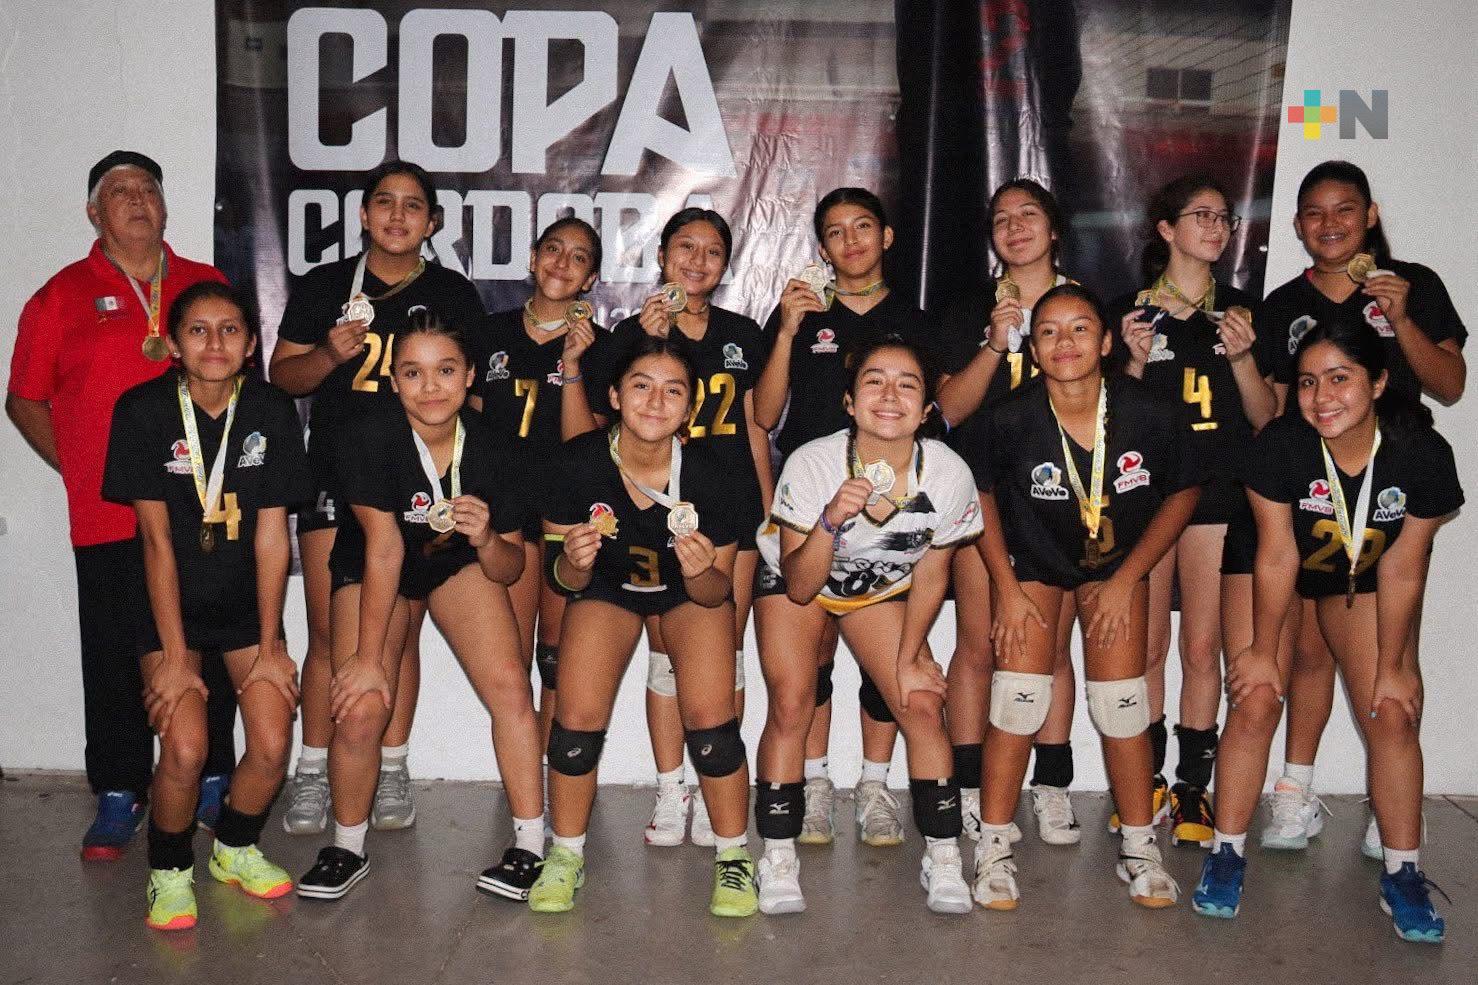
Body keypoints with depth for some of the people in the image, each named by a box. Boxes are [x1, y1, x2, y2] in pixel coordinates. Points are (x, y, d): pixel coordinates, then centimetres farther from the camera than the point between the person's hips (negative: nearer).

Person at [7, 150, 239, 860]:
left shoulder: (209, 285, 13)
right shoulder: (62, 296, 8)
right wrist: (81, 469, 2)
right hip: (108, 518, -1)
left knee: (211, 652, 7)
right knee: (115, 659, 3)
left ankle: (212, 783, 22)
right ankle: (118, 798, 15)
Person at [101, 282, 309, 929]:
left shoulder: (272, 412, -10)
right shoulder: (142, 412, -15)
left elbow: (272, 535, -10)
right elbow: (156, 539, -15)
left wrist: (269, 647, -8)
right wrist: (173, 656, -16)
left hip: (248, 600, 2)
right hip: (170, 602, -2)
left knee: (273, 746, -9)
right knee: (185, 748, -17)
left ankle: (233, 849, 22)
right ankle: (169, 871, 11)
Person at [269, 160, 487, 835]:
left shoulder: (455, 295, 9)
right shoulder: (323, 287, 8)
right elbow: (282, 375, 10)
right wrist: (330, 354, -10)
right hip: (336, 480, 0)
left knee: (401, 631, 4)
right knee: (329, 632, -2)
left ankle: (390, 772, 16)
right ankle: (313, 773, 12)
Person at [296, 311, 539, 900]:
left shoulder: (489, 448, -22)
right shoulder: (370, 438, -29)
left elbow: (509, 570, -13)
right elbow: (385, 550, -25)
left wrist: (486, 540, -35)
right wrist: (367, 657, -23)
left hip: (460, 564, 2)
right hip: (372, 567, -1)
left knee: (510, 687, -17)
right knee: (361, 709, -17)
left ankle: (531, 847, -4)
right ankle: (347, 851, 9)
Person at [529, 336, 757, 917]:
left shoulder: (710, 472, -27)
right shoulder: (579, 461, -27)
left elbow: (716, 592, -15)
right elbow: (565, 583, -14)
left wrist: (701, 572, -37)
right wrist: (574, 562, -36)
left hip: (691, 590, -1)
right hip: (606, 585, 1)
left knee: (709, 716, -19)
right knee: (578, 716, -16)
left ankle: (733, 857, 6)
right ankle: (566, 856, 10)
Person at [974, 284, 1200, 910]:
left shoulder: (1148, 413, -24)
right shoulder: (1011, 419, -25)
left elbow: (1183, 493, -6)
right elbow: (983, 496, -7)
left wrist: (1126, 580, -8)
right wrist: (1006, 588, -8)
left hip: (1116, 561, 1)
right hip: (1032, 559, -1)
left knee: (1121, 703, -2)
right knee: (1019, 697, -7)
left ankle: (1139, 848, 15)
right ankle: (994, 848, 6)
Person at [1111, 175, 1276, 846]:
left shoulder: (1242, 312, 10)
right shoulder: (1130, 311, 5)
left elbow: (1266, 417, 8)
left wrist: (1242, 357, -8)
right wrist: (1137, 361, -12)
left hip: (1219, 494, 1)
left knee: (1203, 647, 1)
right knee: (1148, 646, 4)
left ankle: (1193, 789, 9)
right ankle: (1147, 781, 16)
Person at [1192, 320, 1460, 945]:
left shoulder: (1423, 454, -26)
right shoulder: (1280, 445, -32)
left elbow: (1401, 570, -17)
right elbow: (1277, 555, -23)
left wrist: (1393, 664, -9)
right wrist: (1262, 651, -14)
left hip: (1363, 581, 2)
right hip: (1278, 577, -1)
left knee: (1393, 716, -5)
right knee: (1255, 703, -11)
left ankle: (1402, 875, 10)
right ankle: (1227, 854, 5)